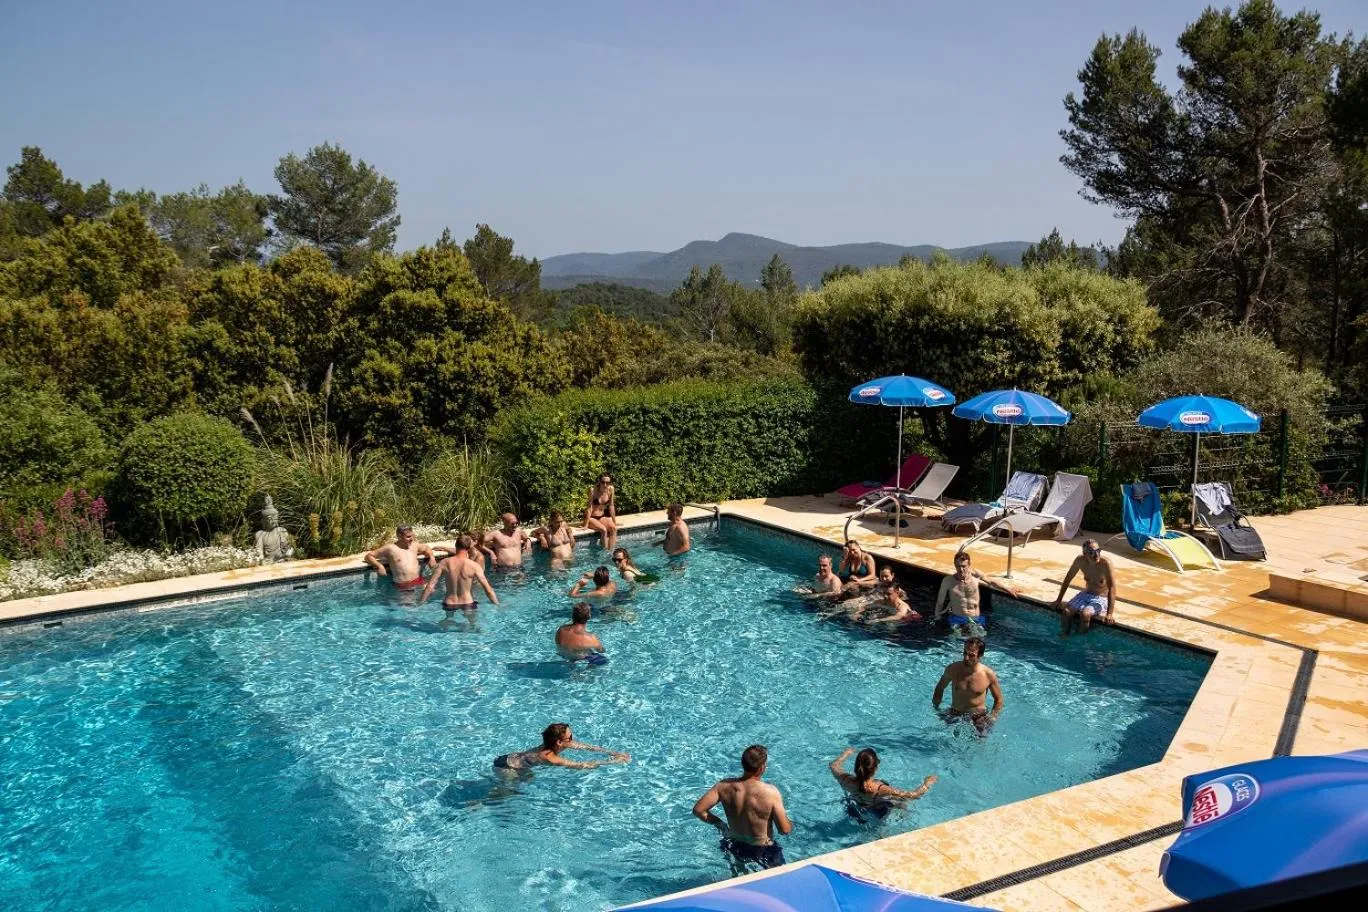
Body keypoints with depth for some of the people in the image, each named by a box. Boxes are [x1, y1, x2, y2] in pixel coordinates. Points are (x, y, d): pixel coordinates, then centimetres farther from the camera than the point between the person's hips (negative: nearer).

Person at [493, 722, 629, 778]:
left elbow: (586, 747, -6)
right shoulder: (550, 758, -33)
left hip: (513, 758, 8)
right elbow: (581, 765, -35)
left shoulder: (562, 744, -12)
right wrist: (612, 761, -33)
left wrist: (612, 752, -13)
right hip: (504, 767, -8)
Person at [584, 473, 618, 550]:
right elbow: (589, 508, -20)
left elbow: (611, 506, 1)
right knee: (603, 530, -29)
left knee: (614, 528, -23)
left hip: (602, 517, 5)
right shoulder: (593, 490, -21)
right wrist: (586, 525, -20)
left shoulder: (611, 489, -8)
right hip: (591, 517, -4)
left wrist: (614, 522, 3)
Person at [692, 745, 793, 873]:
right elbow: (785, 830, -23)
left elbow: (698, 810, -14)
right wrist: (790, 825, 0)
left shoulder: (724, 786, -18)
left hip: (735, 847, 4)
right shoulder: (771, 793, -28)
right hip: (763, 851, -4)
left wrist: (719, 823, 1)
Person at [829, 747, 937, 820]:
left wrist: (845, 754, 8)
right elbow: (913, 795, -36)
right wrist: (927, 784, -18)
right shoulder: (880, 789, -44)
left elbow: (834, 765, -10)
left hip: (855, 812, 4)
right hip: (878, 816, -3)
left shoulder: (846, 781, -33)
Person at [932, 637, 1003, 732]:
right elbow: (940, 688, 13)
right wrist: (936, 708, 5)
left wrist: (993, 717, -7)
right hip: (955, 715, 3)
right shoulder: (952, 669, -5)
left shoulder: (989, 675, -9)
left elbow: (998, 699, 6)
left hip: (979, 716, -3)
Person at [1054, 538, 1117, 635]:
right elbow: (1068, 578, 3)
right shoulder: (1080, 560, -12)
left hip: (1102, 598, -4)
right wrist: (1059, 600, 7)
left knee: (1085, 614, -30)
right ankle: (1063, 637, 0)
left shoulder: (1105, 563, -25)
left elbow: (1112, 588, -27)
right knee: (1066, 612, -18)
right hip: (1086, 594, 5)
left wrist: (1109, 614, -33)